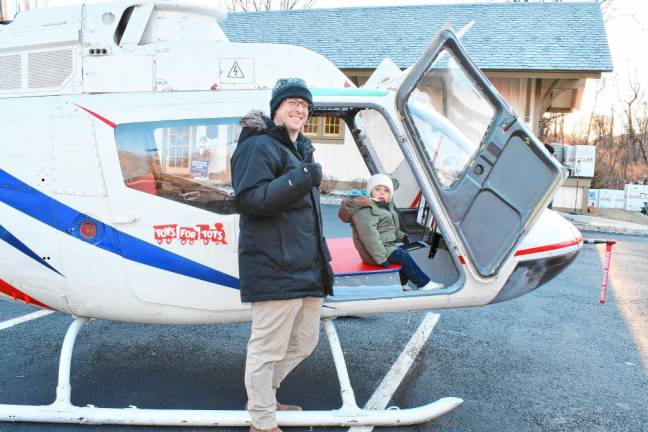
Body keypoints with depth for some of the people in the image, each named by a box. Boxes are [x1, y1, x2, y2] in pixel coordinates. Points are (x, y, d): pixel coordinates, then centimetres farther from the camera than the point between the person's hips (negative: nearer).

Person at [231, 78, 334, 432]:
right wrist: (299, 179, -27)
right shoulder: (259, 146, -8)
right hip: (275, 268, -10)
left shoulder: (299, 149, 22)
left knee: (304, 342, 19)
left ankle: (262, 396, 39)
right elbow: (249, 201, -19)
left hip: (307, 267, 10)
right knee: (269, 347, 0)